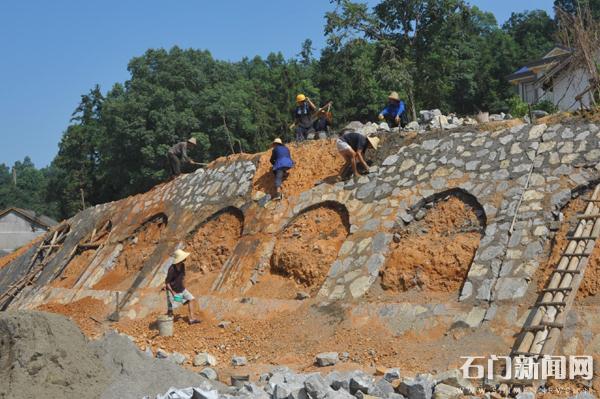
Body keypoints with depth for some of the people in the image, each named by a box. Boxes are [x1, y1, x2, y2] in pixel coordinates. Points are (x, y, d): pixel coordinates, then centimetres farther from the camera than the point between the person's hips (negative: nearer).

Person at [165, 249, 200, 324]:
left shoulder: (182, 265, -6)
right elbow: (166, 283, -21)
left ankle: (191, 318, -9)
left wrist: (184, 288, 9)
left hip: (181, 289, 7)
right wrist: (173, 293, -27)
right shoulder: (172, 269, -26)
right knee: (170, 312, -7)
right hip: (172, 290, -7)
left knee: (192, 299, -8)